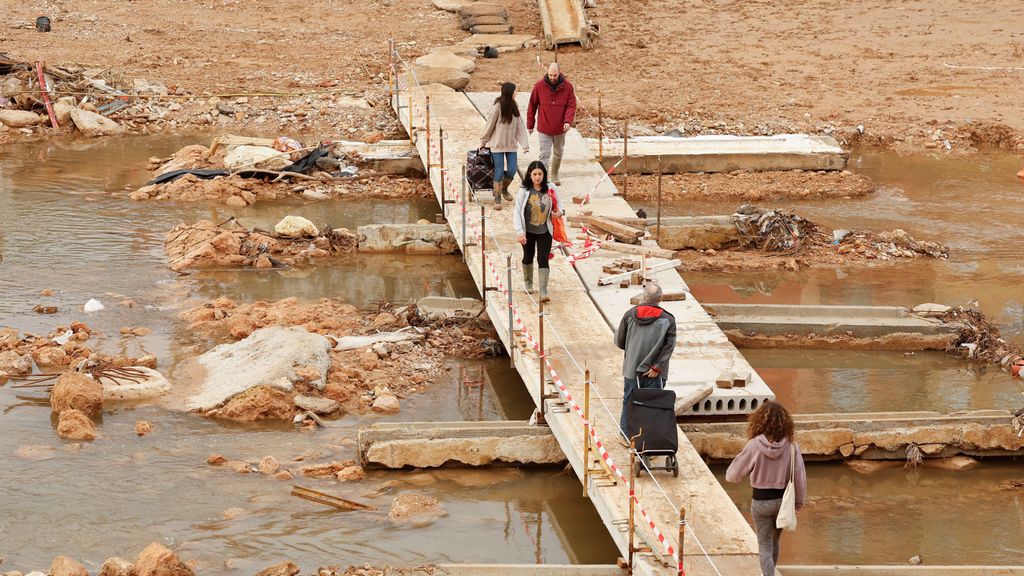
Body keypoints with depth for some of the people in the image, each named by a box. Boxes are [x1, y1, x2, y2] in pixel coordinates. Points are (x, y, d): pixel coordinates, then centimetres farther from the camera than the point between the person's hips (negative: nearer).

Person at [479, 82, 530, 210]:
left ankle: (504, 189, 31)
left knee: (511, 170, 2)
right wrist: (483, 142, 1)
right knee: (499, 171, -4)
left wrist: (525, 144, -5)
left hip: (511, 144, 5)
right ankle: (497, 199, 7)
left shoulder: (514, 107, 0)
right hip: (498, 145, -5)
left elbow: (520, 126, 1)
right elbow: (489, 125, -8)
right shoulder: (497, 108, -17)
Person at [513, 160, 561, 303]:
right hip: (528, 231, 0)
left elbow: (558, 203, 12)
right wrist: (519, 231, -24)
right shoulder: (524, 191, -13)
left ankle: (544, 291, -10)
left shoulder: (550, 189, -6)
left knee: (543, 259, -8)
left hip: (545, 231, 0)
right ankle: (528, 283, 42)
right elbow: (517, 211, -15)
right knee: (528, 257, 18)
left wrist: (559, 212, -12)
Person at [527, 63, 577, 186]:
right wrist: (530, 124, 2)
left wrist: (568, 121, -25)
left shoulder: (568, 86, -8)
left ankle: (554, 176, 37)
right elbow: (532, 105, -1)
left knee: (558, 153, 19)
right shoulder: (539, 86, -9)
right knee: (545, 154, -8)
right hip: (544, 128, -2)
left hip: (560, 128, 2)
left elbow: (571, 106, -9)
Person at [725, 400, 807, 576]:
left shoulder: (754, 445, -18)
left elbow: (734, 475, -10)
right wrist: (799, 502, 8)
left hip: (761, 501, -3)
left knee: (765, 547, 7)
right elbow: (799, 477, -6)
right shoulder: (790, 446, -12)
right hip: (782, 500, 3)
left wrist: (729, 474, 13)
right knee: (774, 542, 26)